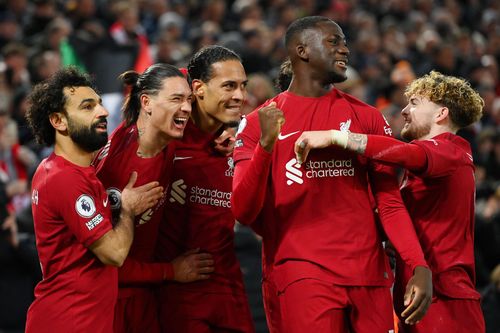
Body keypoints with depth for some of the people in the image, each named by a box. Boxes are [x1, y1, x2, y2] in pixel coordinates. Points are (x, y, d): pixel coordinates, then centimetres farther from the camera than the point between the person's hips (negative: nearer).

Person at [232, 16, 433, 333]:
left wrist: (420, 267, -8)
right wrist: (266, 145, -18)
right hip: (299, 276, -3)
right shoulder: (259, 123, 4)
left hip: (368, 274, 3)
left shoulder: (366, 117, 11)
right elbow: (244, 212, -4)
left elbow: (390, 202, 7)